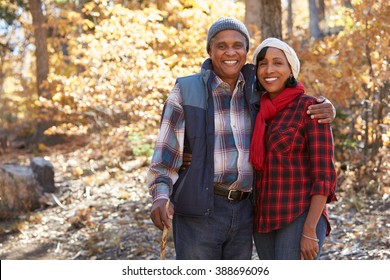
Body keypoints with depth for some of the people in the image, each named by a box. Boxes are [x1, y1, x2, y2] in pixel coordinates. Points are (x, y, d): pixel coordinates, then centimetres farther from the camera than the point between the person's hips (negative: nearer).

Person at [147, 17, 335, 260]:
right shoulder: (187, 91, -3)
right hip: (198, 212, -4)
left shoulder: (255, 92, 8)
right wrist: (160, 197, -21)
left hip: (243, 213, 5)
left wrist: (324, 110, -6)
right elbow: (167, 151, -4)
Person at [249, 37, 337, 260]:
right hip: (266, 219, 7)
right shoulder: (261, 113, 12)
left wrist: (310, 231, -18)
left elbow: (324, 174, -13)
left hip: (300, 218, -7)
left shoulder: (311, 107, -8)